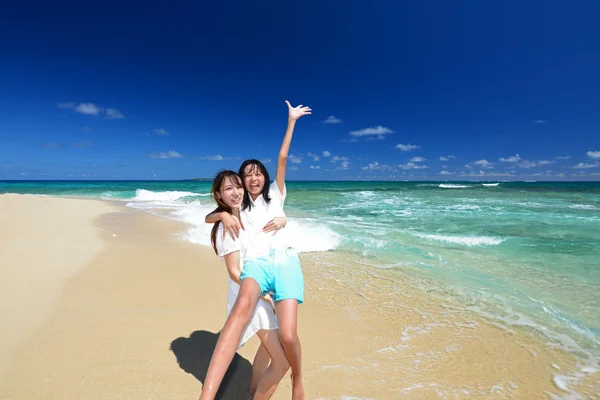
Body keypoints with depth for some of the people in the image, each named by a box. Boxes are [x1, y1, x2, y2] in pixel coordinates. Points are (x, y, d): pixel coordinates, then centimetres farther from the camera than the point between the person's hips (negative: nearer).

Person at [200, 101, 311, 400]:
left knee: (288, 336, -17)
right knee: (242, 307, -36)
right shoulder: (239, 206, 24)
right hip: (255, 262, 1)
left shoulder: (275, 194, 20)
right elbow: (208, 217, 21)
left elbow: (282, 158, 14)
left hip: (285, 261, 0)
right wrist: (224, 215, -2)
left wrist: (291, 121, 13)